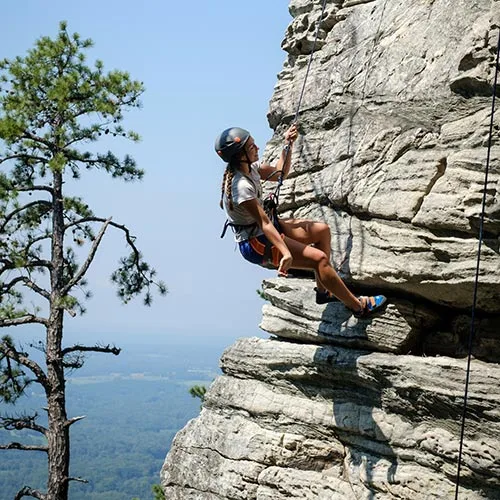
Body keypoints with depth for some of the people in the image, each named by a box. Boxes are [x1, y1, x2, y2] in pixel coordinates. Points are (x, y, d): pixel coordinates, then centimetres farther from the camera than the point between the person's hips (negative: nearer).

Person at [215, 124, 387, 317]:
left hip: (266, 228, 10)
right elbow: (264, 224, -34)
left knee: (322, 230, 11)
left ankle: (323, 291, 19)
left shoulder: (249, 166, -3)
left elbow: (280, 173, 14)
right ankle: (358, 306, -2)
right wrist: (286, 253, -40)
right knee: (319, 258, -16)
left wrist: (287, 145, 1)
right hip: (256, 244, -10)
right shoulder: (241, 186, -31)